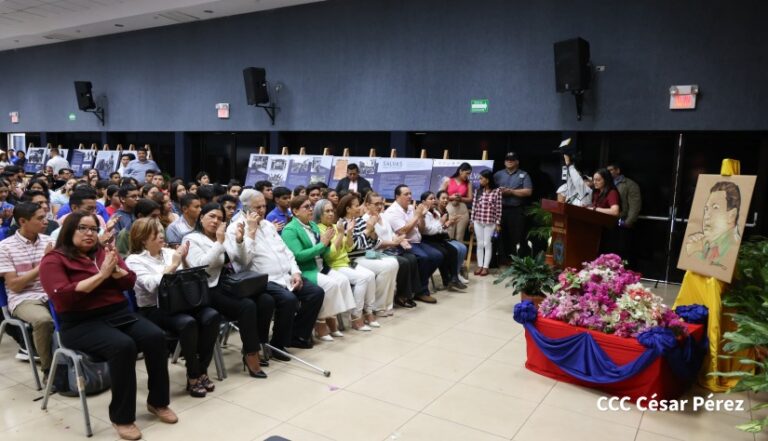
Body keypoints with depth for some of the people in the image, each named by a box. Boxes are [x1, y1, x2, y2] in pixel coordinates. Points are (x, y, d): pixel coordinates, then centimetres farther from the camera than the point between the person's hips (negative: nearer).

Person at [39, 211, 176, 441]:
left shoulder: (104, 252, 14)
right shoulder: (53, 260, 0)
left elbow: (130, 282, 10)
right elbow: (64, 297, -15)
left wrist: (114, 269, -11)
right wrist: (101, 275, -17)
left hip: (119, 313, 5)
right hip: (81, 323, -5)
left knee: (156, 337, -22)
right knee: (123, 346, -33)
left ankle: (158, 401, -4)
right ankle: (122, 416, -17)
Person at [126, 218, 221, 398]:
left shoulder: (169, 252, 14)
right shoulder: (134, 260, 0)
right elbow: (151, 285, -15)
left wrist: (184, 261, -3)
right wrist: (173, 265, -14)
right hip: (153, 309, -5)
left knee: (212, 315, -23)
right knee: (188, 323, -34)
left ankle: (202, 370, -10)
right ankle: (193, 376, -16)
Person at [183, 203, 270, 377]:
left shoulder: (224, 237, 16)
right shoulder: (191, 239, -1)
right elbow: (201, 266, -17)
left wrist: (240, 242, -1)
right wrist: (219, 243, -19)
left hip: (229, 285, 6)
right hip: (208, 291, -6)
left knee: (267, 301, -14)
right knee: (247, 306, -29)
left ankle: (254, 346, -1)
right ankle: (250, 355, -16)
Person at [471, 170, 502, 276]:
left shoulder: (497, 191, -6)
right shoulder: (478, 191, 5)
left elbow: (498, 208, -5)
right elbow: (474, 206, 7)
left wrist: (498, 223, -6)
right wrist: (472, 221, 7)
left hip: (490, 222, -3)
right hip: (478, 222, 4)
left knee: (487, 244, 3)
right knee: (480, 244, 8)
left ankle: (486, 267, 10)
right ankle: (480, 265, 15)